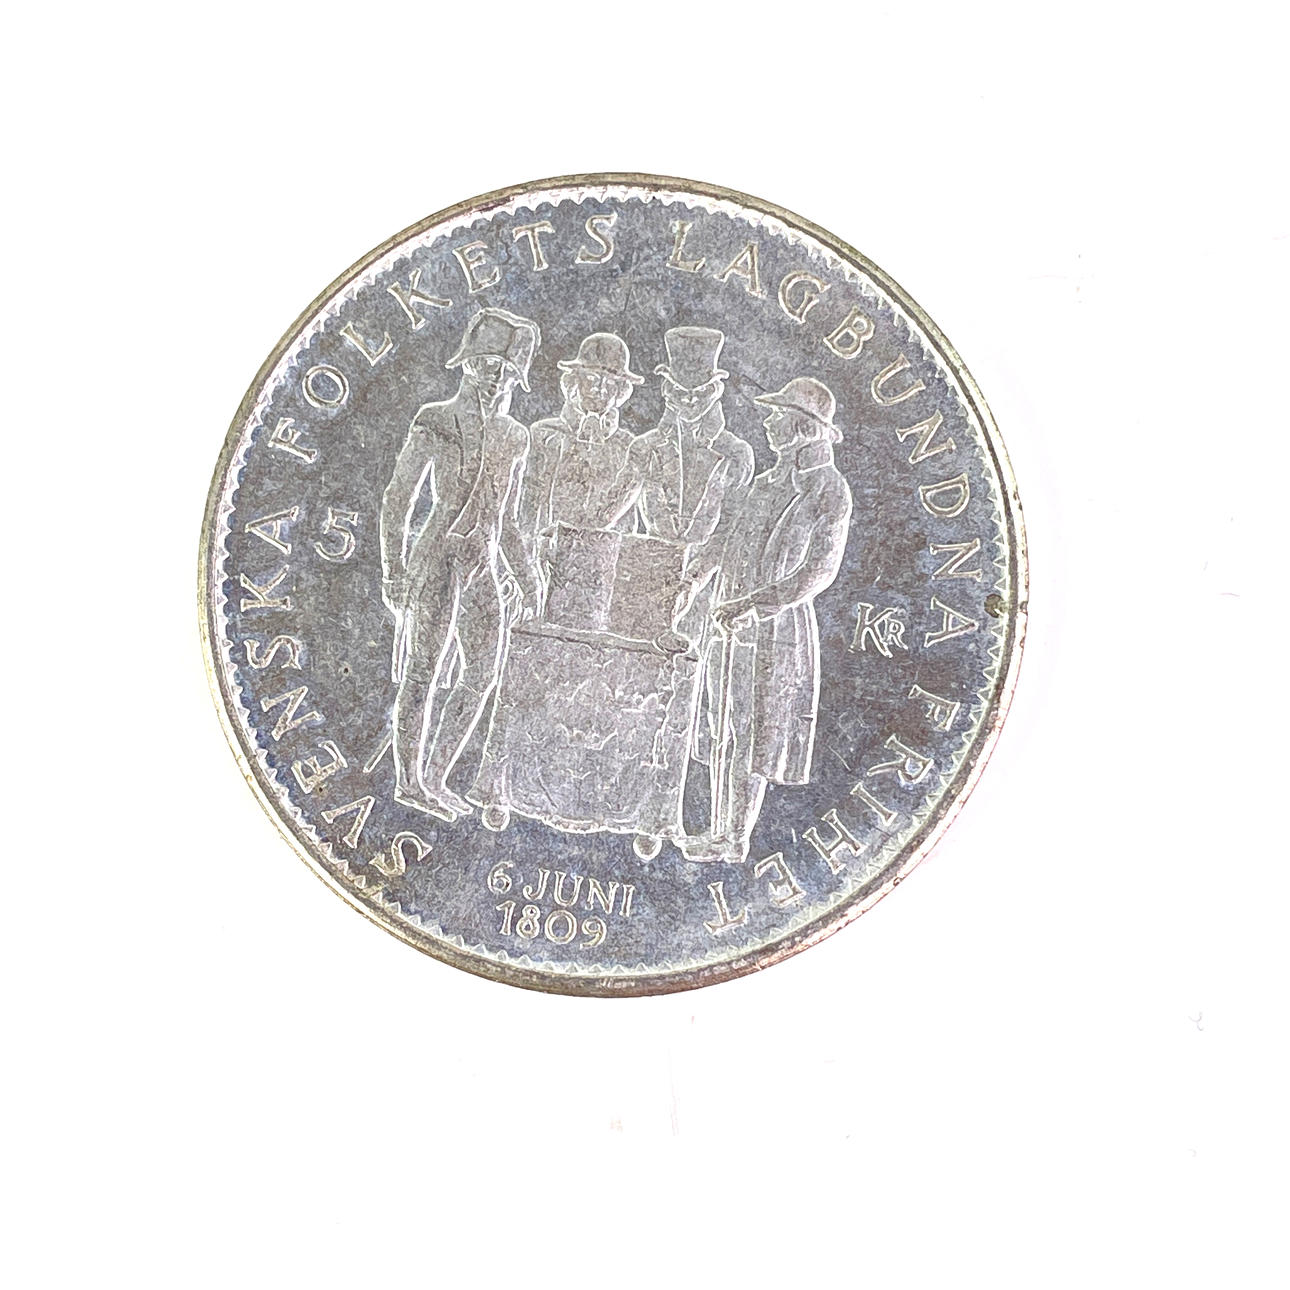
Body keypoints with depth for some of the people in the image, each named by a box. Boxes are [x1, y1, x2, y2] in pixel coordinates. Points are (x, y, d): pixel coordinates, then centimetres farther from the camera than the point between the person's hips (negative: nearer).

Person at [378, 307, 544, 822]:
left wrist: (525, 576, 13)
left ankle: (435, 778, 13)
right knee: (425, 669, -4)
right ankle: (408, 780, 6)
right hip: (439, 553, -6)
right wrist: (392, 571, -12)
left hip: (485, 564, 6)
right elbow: (397, 500, -5)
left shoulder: (514, 437, 14)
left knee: (483, 671, 3)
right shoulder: (435, 422, -4)